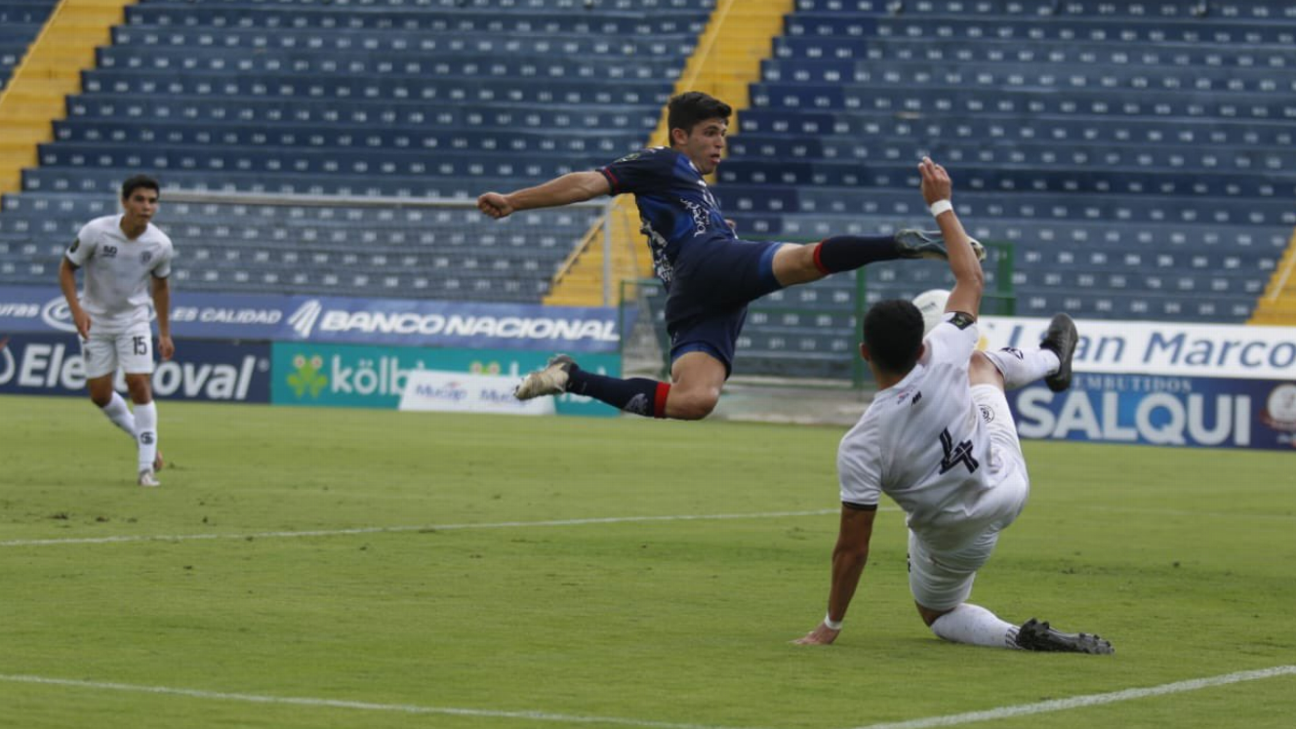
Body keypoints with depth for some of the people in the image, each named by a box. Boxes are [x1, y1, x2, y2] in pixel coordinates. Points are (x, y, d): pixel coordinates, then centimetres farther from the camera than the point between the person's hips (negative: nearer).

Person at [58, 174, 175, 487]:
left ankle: (147, 467, -4)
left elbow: (160, 285, 4)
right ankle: (141, 436, 29)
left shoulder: (160, 244, -13)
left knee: (139, 384, -13)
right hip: (95, 321, 0)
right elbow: (67, 268, -9)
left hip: (133, 319, 0)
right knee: (100, 394, 2)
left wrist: (164, 334, 8)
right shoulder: (96, 232, -21)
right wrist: (76, 309, -22)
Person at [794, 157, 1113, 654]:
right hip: (1009, 482, 4)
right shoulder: (945, 359, -27)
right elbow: (971, 279, -7)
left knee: (937, 613, 28)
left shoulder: (860, 446, -34)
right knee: (982, 362, 26)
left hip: (956, 535, -4)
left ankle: (1014, 637, -3)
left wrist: (831, 625, -12)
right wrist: (941, 205, 2)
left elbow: (853, 548, -26)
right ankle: (1052, 360, 59)